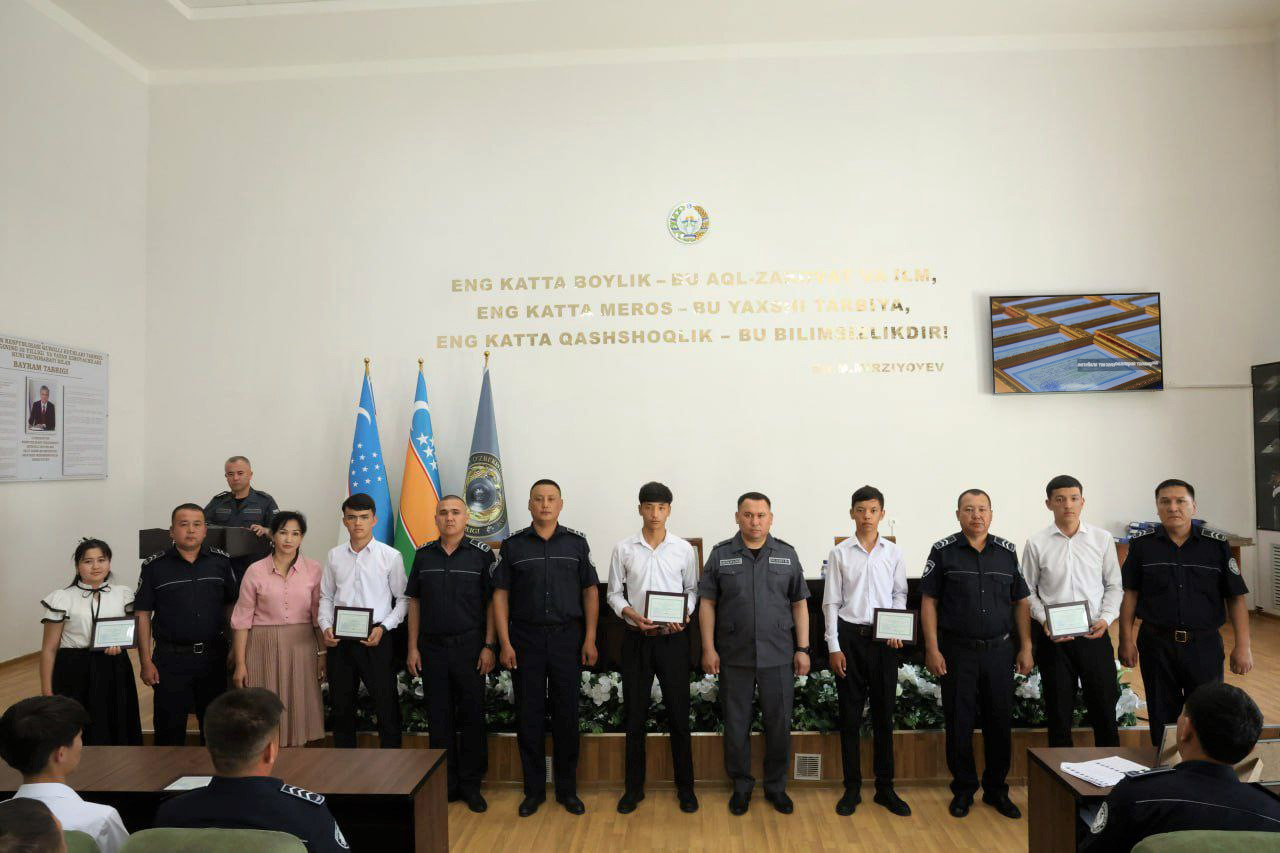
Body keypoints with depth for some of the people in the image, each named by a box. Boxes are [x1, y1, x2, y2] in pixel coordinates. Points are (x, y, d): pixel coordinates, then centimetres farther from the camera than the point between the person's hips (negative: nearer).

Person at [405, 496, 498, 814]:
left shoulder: (482, 554, -2)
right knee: (438, 718, 8)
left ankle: (471, 785, 16)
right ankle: (446, 784, 20)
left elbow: (492, 602, -2)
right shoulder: (424, 555, 6)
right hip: (432, 647, 3)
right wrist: (413, 647, 5)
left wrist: (489, 646, -8)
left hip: (470, 646, -2)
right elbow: (414, 602, 9)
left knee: (472, 716, 4)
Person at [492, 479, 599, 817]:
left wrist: (590, 639, -2)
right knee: (529, 716, 6)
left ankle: (567, 789, 20)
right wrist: (505, 643, -4)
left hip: (567, 638, 0)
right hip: (525, 639, 0)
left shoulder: (576, 543, 3)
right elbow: (501, 595, 2)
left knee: (567, 714, 5)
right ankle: (534, 789, 20)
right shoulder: (513, 545, 2)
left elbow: (590, 591, 4)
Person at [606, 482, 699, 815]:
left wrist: (684, 615, -11)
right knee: (634, 715, 8)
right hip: (636, 638, 0)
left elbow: (692, 590, 7)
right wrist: (630, 614, -14)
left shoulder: (684, 549, 0)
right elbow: (614, 592, 4)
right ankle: (634, 787, 21)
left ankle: (685, 787, 20)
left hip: (672, 638, 0)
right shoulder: (623, 549, 0)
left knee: (678, 714, 6)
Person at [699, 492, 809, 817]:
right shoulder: (721, 554, 1)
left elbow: (799, 604, 6)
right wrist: (708, 648, -4)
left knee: (779, 722, 7)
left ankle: (776, 785, 25)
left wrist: (802, 649, 2)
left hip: (778, 656, 1)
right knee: (736, 723, 9)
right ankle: (741, 786, 25)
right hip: (734, 656, 0)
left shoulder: (787, 555, 4)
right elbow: (707, 603, 1)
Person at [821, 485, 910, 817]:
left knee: (883, 713, 8)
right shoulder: (840, 553, -1)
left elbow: (899, 594, 10)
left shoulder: (893, 552, 3)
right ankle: (852, 788, 17)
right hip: (850, 635, -1)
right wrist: (834, 647, -4)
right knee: (850, 714, 6)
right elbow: (831, 603, 0)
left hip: (883, 638, 1)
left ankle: (885, 787, 20)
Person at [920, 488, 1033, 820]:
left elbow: (1021, 602, 9)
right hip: (957, 652, -2)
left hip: (999, 651, 2)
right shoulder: (943, 551, -3)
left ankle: (996, 789, 25)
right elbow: (928, 602, -3)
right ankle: (963, 790, 21)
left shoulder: (1007, 551, 5)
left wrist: (1026, 648, 4)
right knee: (959, 723, 5)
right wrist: (932, 649, -8)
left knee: (1000, 722, 9)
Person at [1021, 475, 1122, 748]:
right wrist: (1044, 620, -11)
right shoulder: (1037, 544, -2)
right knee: (1058, 711, 9)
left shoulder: (1102, 539, 1)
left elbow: (1114, 585, 7)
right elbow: (1028, 591, 3)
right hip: (1053, 636, -1)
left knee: (1104, 705, 8)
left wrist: (1106, 618, -7)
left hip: (1094, 634, 1)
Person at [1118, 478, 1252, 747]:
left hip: (1204, 644, 0)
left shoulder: (1216, 544, -1)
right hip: (1156, 642, 0)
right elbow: (1130, 594, 2)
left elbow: (1236, 597, 0)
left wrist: (1243, 646, -5)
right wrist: (1126, 640, -1)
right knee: (1162, 718, 11)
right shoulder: (1142, 544, 0)